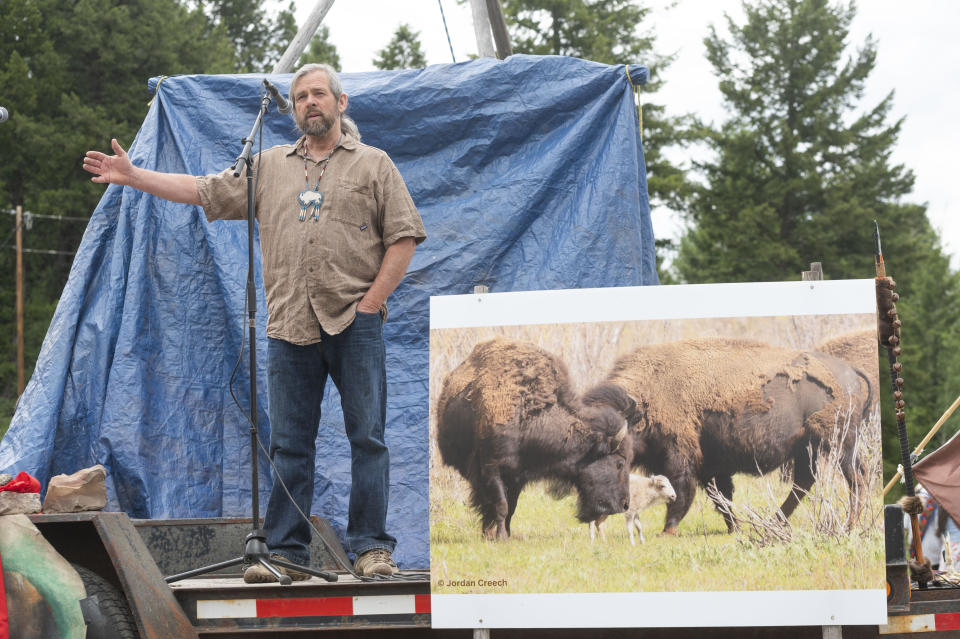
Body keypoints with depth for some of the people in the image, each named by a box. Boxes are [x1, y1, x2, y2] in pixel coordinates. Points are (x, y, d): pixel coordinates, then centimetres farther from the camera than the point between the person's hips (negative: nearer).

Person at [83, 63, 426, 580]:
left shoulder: (372, 164, 9)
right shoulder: (268, 166, 19)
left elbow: (404, 236, 3)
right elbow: (203, 192, 18)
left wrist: (373, 300, -6)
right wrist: (132, 176, 11)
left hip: (354, 321, -3)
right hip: (289, 324, 3)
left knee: (367, 437, -5)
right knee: (289, 444, 3)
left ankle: (371, 547, -1)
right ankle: (285, 552, 6)